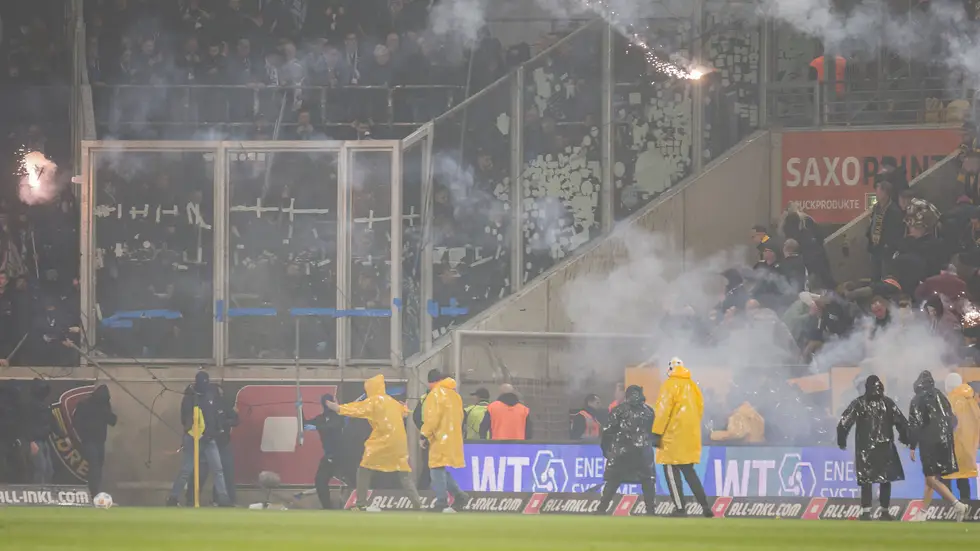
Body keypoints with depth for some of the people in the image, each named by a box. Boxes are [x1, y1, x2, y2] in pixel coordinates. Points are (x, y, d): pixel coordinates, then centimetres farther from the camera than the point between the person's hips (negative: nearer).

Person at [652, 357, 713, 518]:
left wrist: (657, 433, -13)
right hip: (691, 436, 7)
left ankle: (680, 509, -7)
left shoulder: (670, 385, -8)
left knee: (671, 470, -2)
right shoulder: (693, 386, 13)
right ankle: (705, 507, 8)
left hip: (674, 435, -7)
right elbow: (700, 408, 18)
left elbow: (663, 410, -14)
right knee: (689, 471, 14)